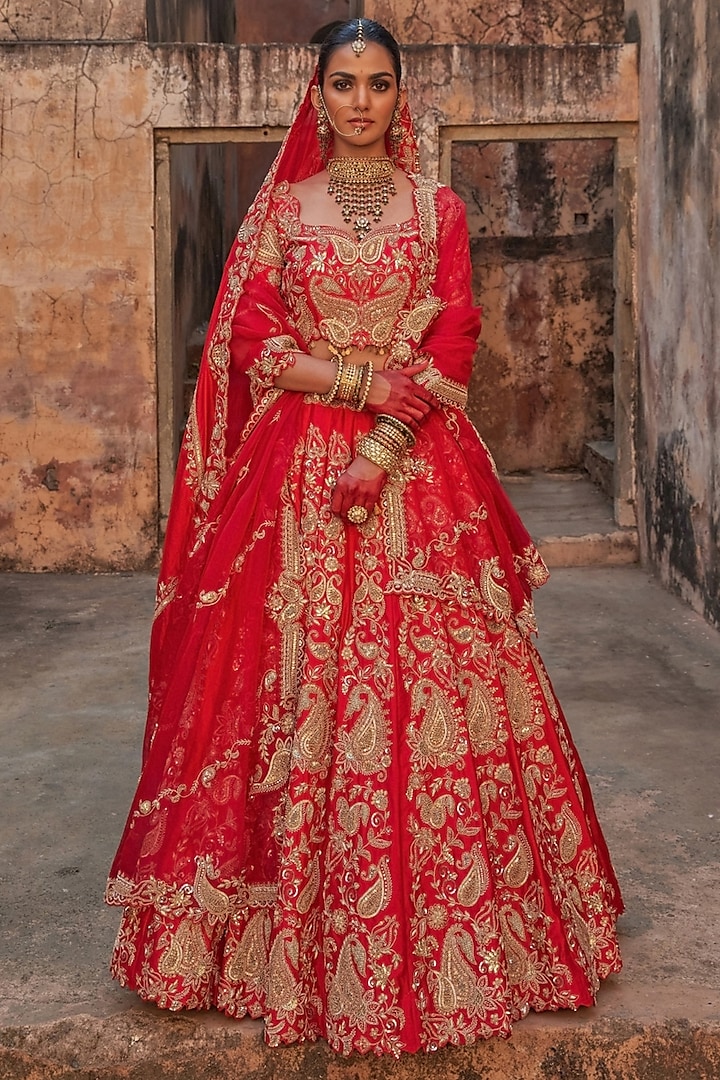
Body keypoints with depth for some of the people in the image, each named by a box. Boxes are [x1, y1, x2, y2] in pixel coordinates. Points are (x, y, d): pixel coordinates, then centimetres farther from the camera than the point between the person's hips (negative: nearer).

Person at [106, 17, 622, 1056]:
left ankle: (439, 936, 10)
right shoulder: (280, 207, 10)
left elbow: (453, 346, 0)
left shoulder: (438, 208, 10)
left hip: (418, 468, 0)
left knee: (422, 680, -3)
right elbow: (250, 338, 1)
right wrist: (363, 380, -11)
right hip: (294, 472, 0)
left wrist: (382, 448, -13)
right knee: (294, 683, -2)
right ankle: (290, 932, 10)